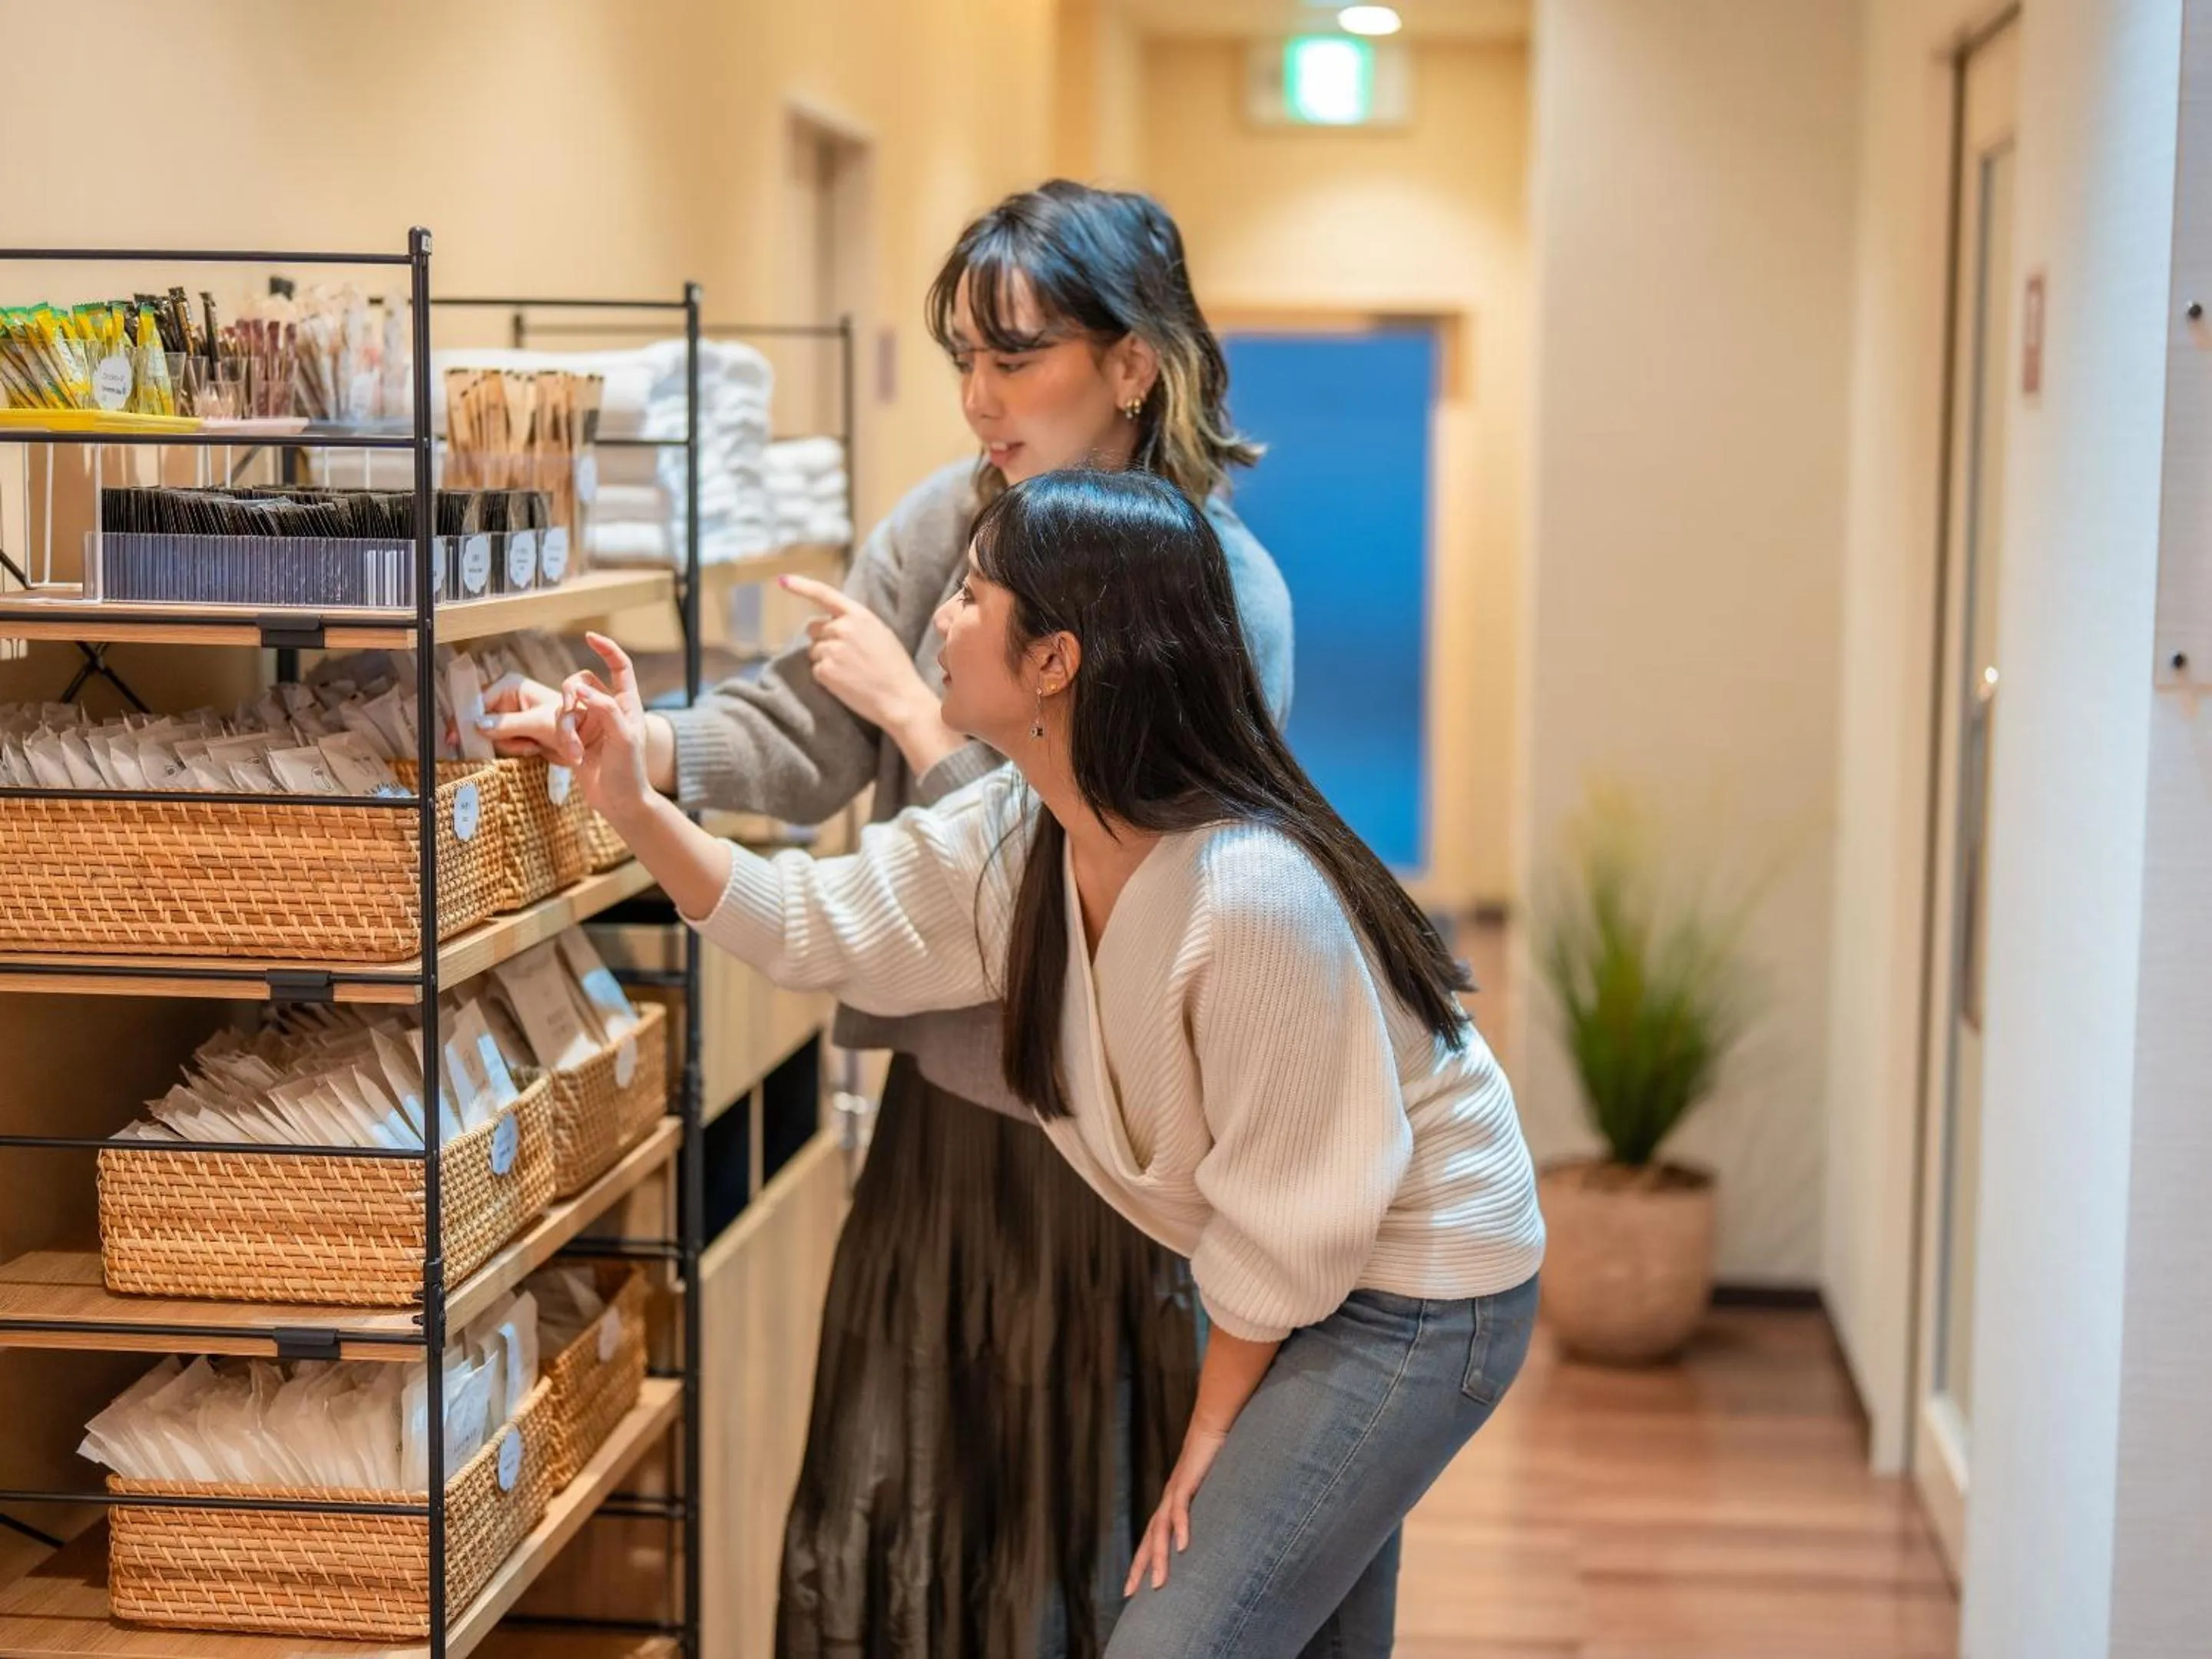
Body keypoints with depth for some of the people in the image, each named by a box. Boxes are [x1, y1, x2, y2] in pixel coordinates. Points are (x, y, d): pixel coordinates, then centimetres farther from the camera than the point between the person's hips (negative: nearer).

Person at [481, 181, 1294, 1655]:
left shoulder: (1227, 594, -16)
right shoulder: (949, 520, -1)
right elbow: (806, 743, -4)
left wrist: (917, 713, -16)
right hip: (948, 1093, 5)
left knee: (1091, 1530, 10)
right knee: (897, 1492, 16)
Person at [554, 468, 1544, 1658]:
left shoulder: (1253, 895, -33)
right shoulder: (1016, 835, -7)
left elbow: (1291, 1212, -24)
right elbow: (814, 924, 5)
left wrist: (1211, 1428, -11)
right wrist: (635, 809, -6)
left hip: (1414, 1290, -9)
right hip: (1300, 1268, 9)